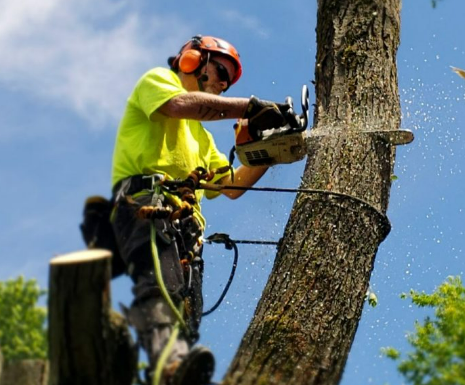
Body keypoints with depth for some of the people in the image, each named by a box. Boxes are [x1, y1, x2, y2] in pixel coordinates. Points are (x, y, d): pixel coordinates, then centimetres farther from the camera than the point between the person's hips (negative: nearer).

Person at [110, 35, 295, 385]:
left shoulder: (200, 135, 41)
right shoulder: (157, 80, 18)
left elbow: (231, 186, 36)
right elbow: (180, 104, -7)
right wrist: (251, 107, -8)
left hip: (185, 223, 10)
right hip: (145, 199, -10)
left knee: (186, 316, -11)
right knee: (160, 284, -36)